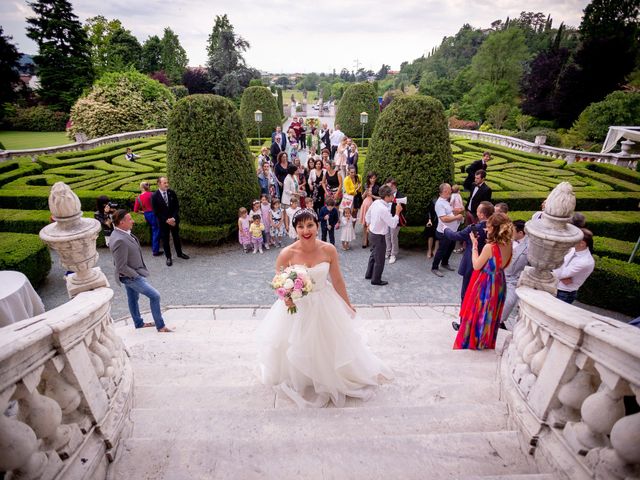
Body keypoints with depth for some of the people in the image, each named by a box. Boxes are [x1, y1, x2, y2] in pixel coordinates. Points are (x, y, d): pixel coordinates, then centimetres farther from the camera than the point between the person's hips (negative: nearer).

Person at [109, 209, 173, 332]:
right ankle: (160, 326, 8)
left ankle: (139, 323, 42)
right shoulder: (120, 241, -32)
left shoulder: (121, 233, -2)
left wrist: (137, 272, 13)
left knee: (133, 298, 23)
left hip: (131, 274, 10)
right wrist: (136, 275, -17)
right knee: (155, 296, -4)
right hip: (130, 276, -10)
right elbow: (121, 267, -28)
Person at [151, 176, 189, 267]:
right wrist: (166, 220, -16)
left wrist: (174, 218, -13)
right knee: (165, 239, 6)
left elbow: (177, 207, -1)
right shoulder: (155, 196, -11)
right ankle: (168, 257, 18)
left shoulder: (172, 193, -4)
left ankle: (179, 253, 33)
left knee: (176, 237, 15)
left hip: (174, 220, 2)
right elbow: (156, 212, -10)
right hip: (163, 222, -2)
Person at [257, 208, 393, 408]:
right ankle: (298, 381, 50)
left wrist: (348, 305, 9)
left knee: (331, 344, 19)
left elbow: (337, 280, -2)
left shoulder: (329, 250, -16)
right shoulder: (287, 254, -20)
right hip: (296, 307, -1)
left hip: (325, 305, 2)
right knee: (298, 348, 18)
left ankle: (330, 379, 51)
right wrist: (286, 297, -29)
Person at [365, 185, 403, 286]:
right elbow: (393, 224, -24)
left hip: (372, 233, 9)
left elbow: (367, 214, 10)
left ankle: (369, 274, 42)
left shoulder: (375, 202, -4)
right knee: (379, 259, 8)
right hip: (379, 236, -9)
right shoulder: (384, 209, -30)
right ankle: (376, 280, 23)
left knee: (373, 255, 26)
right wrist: (397, 212, -17)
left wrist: (369, 224, 23)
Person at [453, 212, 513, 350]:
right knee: (490, 316, 22)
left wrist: (474, 245, -11)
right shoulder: (508, 245, -6)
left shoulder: (489, 247, -26)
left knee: (476, 314, 11)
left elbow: (476, 266, -17)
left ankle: (469, 342, 26)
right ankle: (486, 343, 38)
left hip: (485, 285, -7)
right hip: (498, 284, 7)